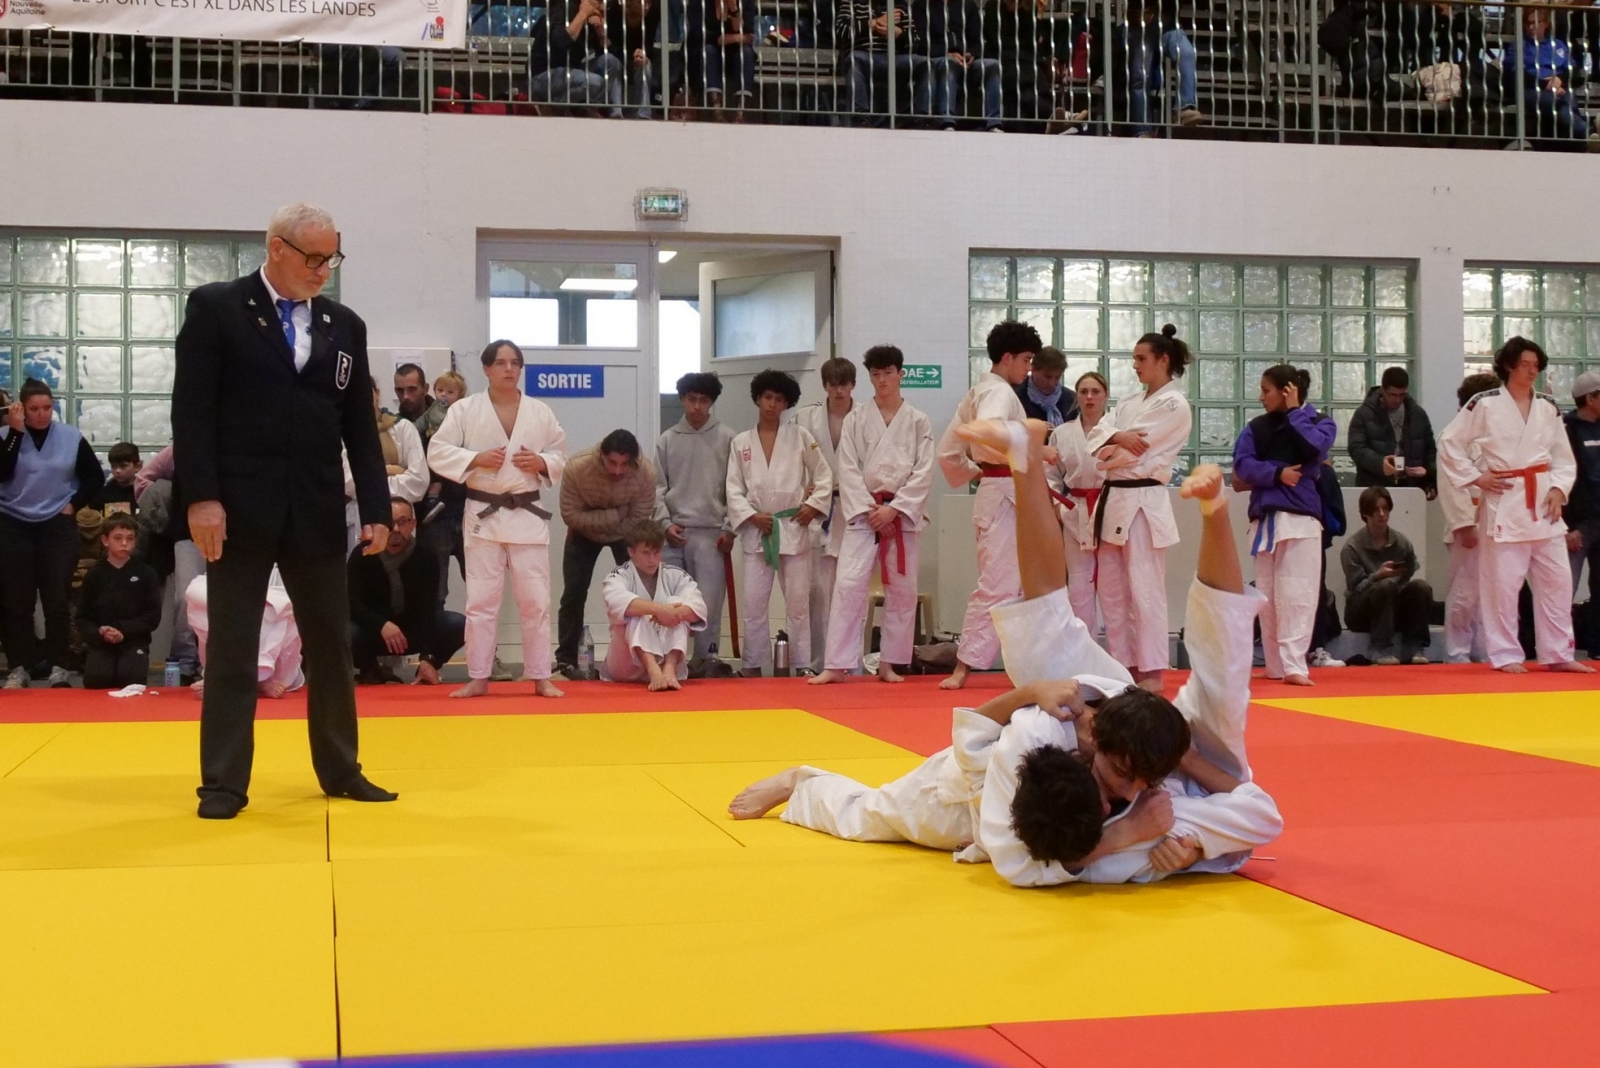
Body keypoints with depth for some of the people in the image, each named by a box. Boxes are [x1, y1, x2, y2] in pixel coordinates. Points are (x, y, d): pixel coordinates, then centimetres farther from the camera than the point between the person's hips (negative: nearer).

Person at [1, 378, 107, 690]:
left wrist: (75, 504, -3)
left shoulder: (71, 437, 0)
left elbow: (95, 477, 8)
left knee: (57, 600, -1)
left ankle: (58, 667, 4)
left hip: (58, 526, 0)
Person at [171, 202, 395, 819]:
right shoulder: (216, 308, -1)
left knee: (332, 645, 10)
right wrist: (200, 497, -15)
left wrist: (376, 509, 4)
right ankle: (224, 782, 10)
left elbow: (360, 426, 10)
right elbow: (192, 409, -6)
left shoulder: (345, 326, 11)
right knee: (231, 649, 3)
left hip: (317, 514, 4)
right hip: (239, 511, -4)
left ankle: (340, 769, 22)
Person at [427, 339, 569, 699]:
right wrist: (477, 459, -16)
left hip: (527, 515, 1)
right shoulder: (464, 409, -1)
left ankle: (540, 677, 12)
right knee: (481, 600, 3)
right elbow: (437, 453, -3)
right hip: (483, 515, -1)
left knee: (535, 599, 3)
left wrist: (541, 462, -10)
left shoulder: (540, 412, 4)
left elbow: (561, 456, 11)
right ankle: (478, 678, 12)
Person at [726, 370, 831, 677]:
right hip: (756, 530, 1)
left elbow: (823, 476, 7)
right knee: (754, 603, 0)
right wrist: (751, 516, -9)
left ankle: (802, 665, 11)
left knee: (798, 602, 3)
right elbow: (733, 489, 4)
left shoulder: (800, 436, 3)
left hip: (794, 527, -1)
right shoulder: (740, 442, 6)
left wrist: (814, 505, -5)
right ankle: (753, 666, 10)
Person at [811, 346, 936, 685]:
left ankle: (889, 664, 16)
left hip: (903, 514, 1)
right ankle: (837, 665, -10)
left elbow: (924, 472, -3)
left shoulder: (918, 422, 3)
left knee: (902, 589, 5)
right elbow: (848, 470, -1)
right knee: (849, 583, -11)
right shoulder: (855, 419, 4)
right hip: (863, 512, -1)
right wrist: (869, 509, -11)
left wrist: (893, 509, -12)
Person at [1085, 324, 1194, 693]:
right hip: (1115, 500, 9)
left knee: (1144, 592, -9)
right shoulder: (1131, 403, 18)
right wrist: (1118, 437, -17)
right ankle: (1123, 666, 18)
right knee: (1112, 592, 10)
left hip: (1143, 504, -9)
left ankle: (1152, 674, -5)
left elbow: (1136, 449, -15)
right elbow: (1098, 435, 3)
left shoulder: (1174, 404, -7)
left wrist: (1109, 451, 2)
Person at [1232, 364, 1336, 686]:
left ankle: (1293, 665, -13)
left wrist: (1294, 412, -4)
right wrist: (1276, 473, -14)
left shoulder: (1320, 422, 6)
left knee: (1298, 595, -10)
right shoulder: (1256, 427, 11)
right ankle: (1275, 665, 15)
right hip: (1264, 518, 3)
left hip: (1301, 517, -3)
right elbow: (1242, 465, 0)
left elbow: (1313, 447, -15)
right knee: (1268, 596, 6)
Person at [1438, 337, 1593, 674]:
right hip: (1503, 504, -5)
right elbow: (1449, 444, -2)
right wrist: (1476, 478, -8)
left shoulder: (1548, 407, 9)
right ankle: (1506, 655, 8)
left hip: (1543, 504, 5)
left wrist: (1558, 489, -2)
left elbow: (1564, 457, 14)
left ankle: (1558, 654, 15)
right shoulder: (1485, 404, -5)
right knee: (1502, 582, -3)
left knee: (1557, 579, 6)